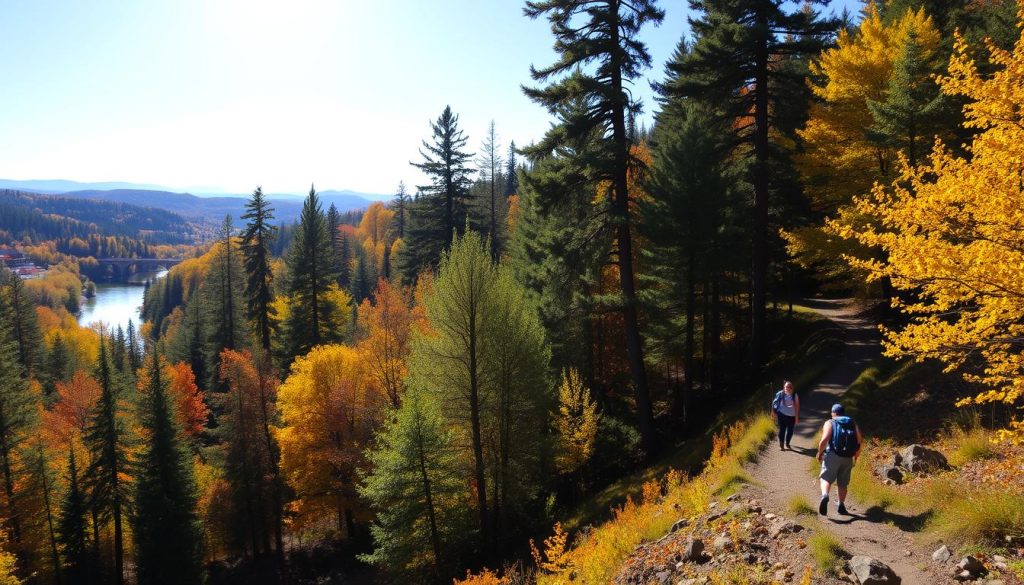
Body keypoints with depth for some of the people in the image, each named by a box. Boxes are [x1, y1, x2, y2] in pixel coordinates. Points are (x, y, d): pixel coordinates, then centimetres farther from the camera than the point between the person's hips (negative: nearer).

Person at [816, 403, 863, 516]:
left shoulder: (830, 423, 4)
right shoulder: (853, 424, 15)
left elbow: (824, 439, -12)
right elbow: (860, 441, 4)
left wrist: (820, 453, 1)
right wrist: (856, 456, 14)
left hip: (833, 455, -4)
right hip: (848, 458, 4)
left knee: (826, 478, -7)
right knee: (842, 483, 16)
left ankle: (824, 495, -34)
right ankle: (841, 506, 17)